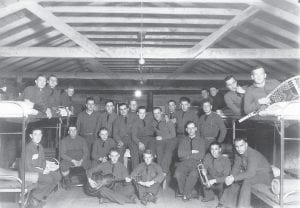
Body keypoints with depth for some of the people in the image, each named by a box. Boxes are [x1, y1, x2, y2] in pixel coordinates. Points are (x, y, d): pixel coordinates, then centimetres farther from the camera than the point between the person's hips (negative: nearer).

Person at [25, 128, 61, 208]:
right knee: (49, 179, -27)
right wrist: (42, 171, -18)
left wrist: (45, 168, -5)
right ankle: (33, 200, -10)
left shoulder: (40, 147, 8)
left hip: (40, 170, 8)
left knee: (57, 175, -9)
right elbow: (27, 167, -19)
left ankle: (41, 196, -1)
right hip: (29, 172, -8)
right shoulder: (28, 147, -17)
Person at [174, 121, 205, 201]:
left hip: (196, 164, -2)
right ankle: (182, 191, -7)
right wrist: (192, 152, -5)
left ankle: (186, 194, -16)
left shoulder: (201, 141, 11)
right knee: (178, 173, -30)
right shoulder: (183, 141, 17)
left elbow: (201, 156, -3)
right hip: (184, 163, 2)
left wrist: (187, 155, -1)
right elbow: (180, 154, 2)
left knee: (193, 174, -35)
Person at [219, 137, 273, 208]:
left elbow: (251, 173, -36)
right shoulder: (238, 154, -4)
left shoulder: (253, 154, -29)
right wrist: (231, 177, -26)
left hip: (265, 175, -8)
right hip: (253, 175, 8)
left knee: (247, 181, -32)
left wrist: (234, 178, -37)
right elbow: (236, 168, -4)